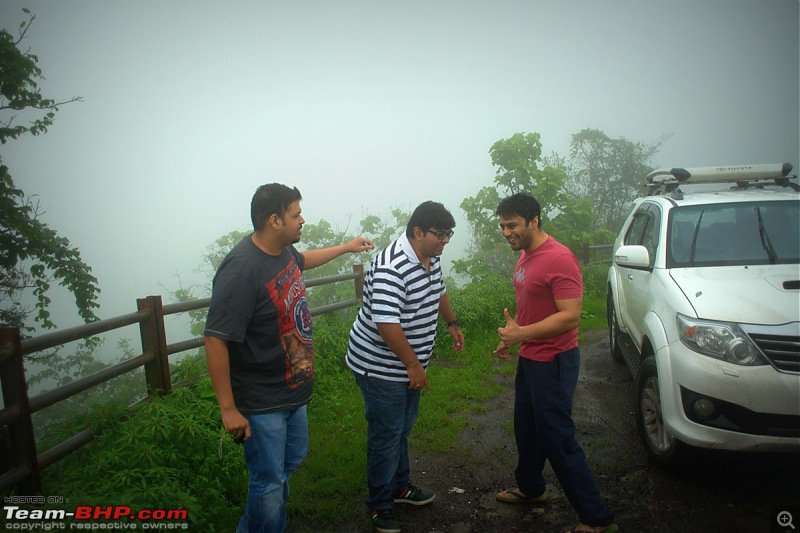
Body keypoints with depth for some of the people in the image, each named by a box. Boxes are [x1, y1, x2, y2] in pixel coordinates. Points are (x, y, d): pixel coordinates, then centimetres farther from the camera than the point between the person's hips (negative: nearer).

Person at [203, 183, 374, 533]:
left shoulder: (283, 250, -1)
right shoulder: (242, 270, -29)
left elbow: (302, 261, 25)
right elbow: (215, 340, -28)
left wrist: (346, 247, 34)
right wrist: (228, 409, -25)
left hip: (292, 389, 10)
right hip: (261, 403, -10)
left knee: (293, 459, 26)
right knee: (270, 482, 6)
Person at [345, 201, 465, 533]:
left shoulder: (431, 258, 2)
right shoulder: (391, 268, -29)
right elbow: (387, 324, -33)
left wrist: (452, 323, 25)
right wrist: (414, 364, -26)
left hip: (409, 364, 9)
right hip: (381, 366, -9)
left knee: (403, 429, 22)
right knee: (387, 435, 3)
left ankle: (400, 487, 40)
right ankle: (380, 505, 22)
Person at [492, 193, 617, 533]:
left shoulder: (559, 259, -22)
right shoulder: (525, 256, 9)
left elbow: (570, 316, -27)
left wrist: (522, 333, -31)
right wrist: (511, 337, 13)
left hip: (553, 361, -10)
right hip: (529, 357, 10)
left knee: (557, 439, -3)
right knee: (527, 428, 22)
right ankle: (530, 488, 43)